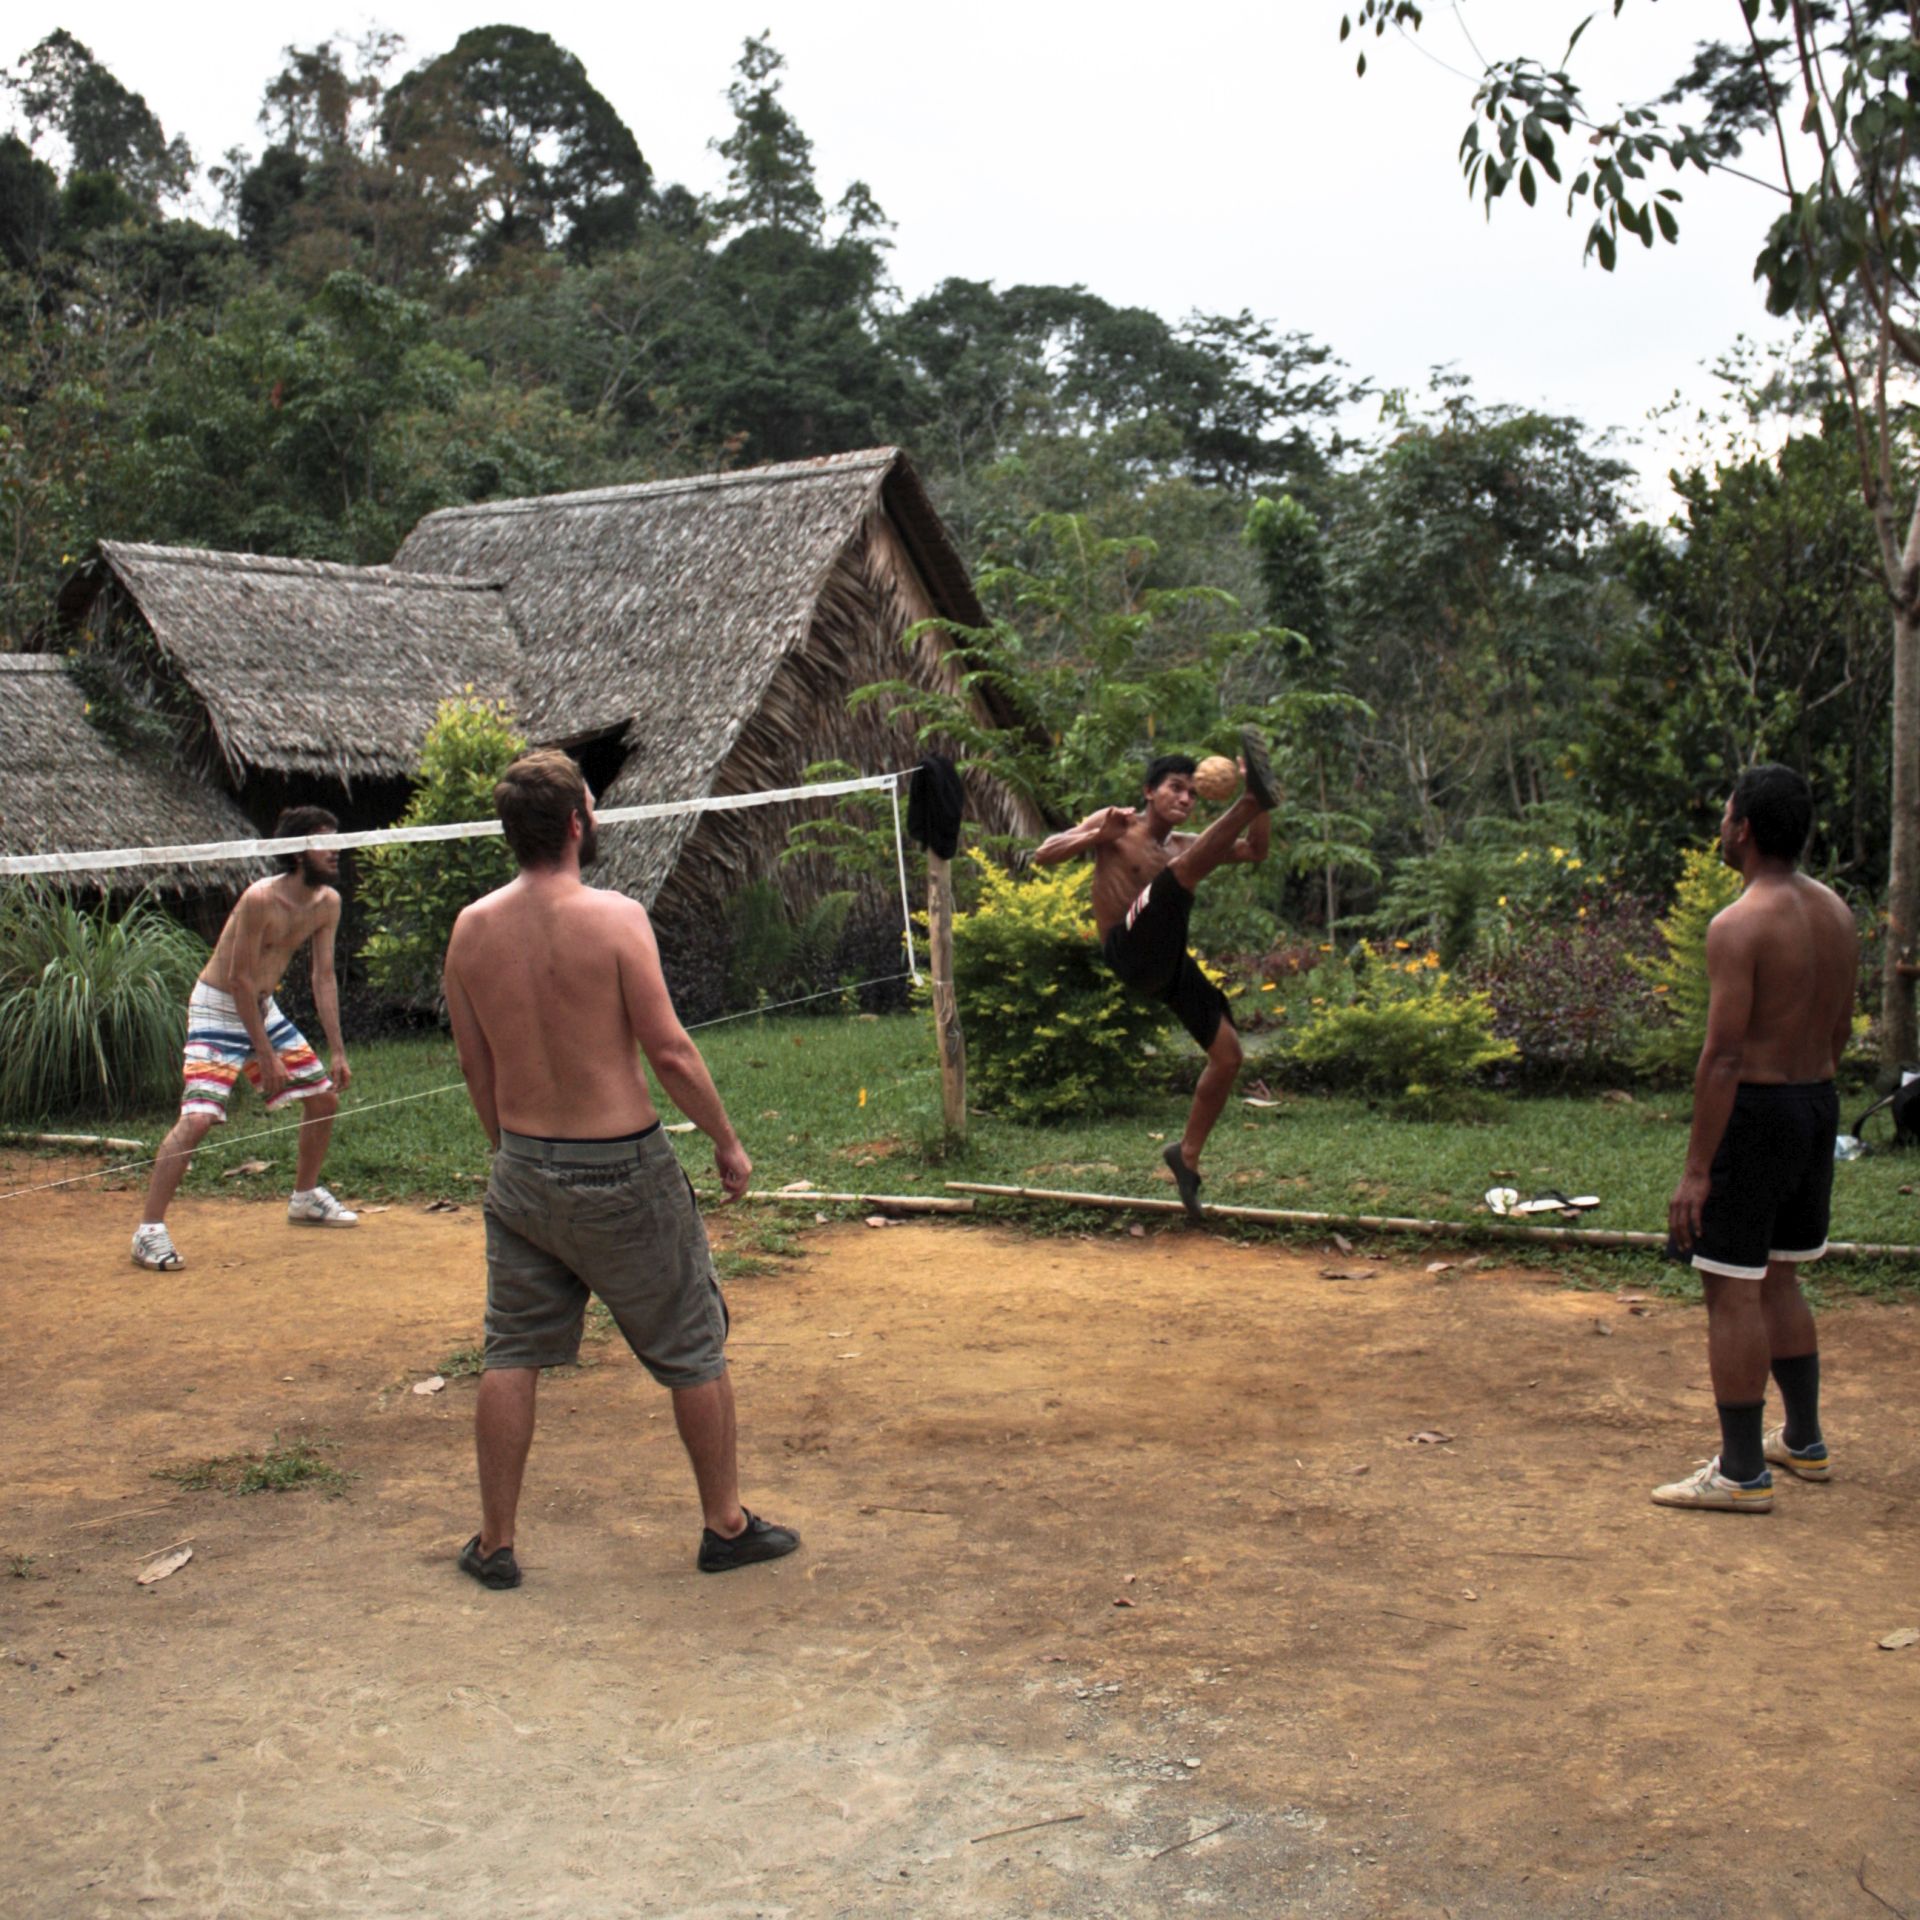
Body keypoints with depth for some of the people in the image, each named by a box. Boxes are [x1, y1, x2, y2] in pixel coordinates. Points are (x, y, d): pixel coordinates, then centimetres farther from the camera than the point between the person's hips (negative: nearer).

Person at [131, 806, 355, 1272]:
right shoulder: (261, 900, -26)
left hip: (264, 1006, 8)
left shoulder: (328, 903, -3)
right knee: (198, 1116, -20)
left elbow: (324, 978, 3)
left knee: (325, 1096, 12)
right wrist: (265, 1055, -20)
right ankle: (149, 1231, -16)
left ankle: (305, 1197, 33)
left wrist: (337, 1051, -1)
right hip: (219, 1009, -8)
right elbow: (240, 979, -22)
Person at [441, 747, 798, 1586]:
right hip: (621, 1170, -4)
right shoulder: (614, 917, -16)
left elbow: (475, 1064, 8)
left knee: (511, 1355, 13)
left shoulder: (472, 929, -1)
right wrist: (726, 1139, -2)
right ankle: (726, 1525, 21)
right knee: (693, 1350, 11)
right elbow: (668, 1049, -15)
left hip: (524, 1170, 5)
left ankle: (494, 1542, 18)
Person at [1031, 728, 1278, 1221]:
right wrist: (1097, 836, -16)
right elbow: (1043, 855, -2)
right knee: (1187, 863, -26)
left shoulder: (1182, 844, 21)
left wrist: (1262, 811, -3)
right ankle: (1255, 795, -52)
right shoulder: (1115, 825, 5)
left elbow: (1255, 851, 15)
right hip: (1129, 953, -7)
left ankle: (1187, 1155, 16)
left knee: (1228, 1056, 3)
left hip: (1170, 963, 7)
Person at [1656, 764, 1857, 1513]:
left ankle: (1742, 1473, 4)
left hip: (1753, 1111, -9)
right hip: (1819, 1105, 9)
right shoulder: (1836, 912, 7)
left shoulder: (1739, 925, -19)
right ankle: (1804, 1442, 32)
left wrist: (1696, 1168, -19)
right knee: (1777, 1282, 22)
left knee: (1732, 1291, -1)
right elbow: (1840, 1028, 14)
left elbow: (1724, 1054, -22)